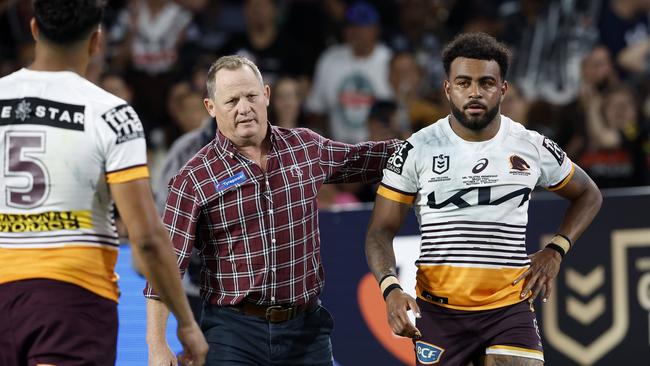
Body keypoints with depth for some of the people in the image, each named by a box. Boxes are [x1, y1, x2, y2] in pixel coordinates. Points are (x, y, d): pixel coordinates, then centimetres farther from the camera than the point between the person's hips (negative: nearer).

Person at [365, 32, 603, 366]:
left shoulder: (533, 148, 3)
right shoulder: (416, 151, -2)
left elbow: (588, 195, 20)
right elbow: (381, 231, -1)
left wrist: (555, 251, 4)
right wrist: (390, 290, -19)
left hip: (510, 310, 0)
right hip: (437, 311, 0)